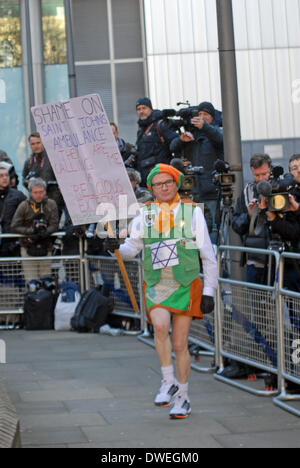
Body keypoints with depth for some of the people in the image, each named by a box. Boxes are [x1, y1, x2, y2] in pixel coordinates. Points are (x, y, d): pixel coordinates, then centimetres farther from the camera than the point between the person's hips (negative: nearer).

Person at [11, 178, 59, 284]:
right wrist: (30, 230, -17)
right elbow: (14, 227, -3)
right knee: (31, 282, -6)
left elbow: (54, 225, -5)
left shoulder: (51, 204, 1)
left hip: (45, 248, 1)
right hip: (28, 248, -1)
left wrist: (41, 235, -20)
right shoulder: (24, 206, -1)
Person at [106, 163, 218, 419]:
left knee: (180, 343, 0)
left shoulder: (192, 212, 3)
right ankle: (169, 382, -10)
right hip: (156, 285, 1)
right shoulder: (145, 214, 9)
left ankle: (183, 398, 16)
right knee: (160, 325, -27)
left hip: (186, 285, -1)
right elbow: (132, 248, 8)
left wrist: (209, 291, -1)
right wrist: (117, 247, -16)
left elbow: (208, 256, 5)